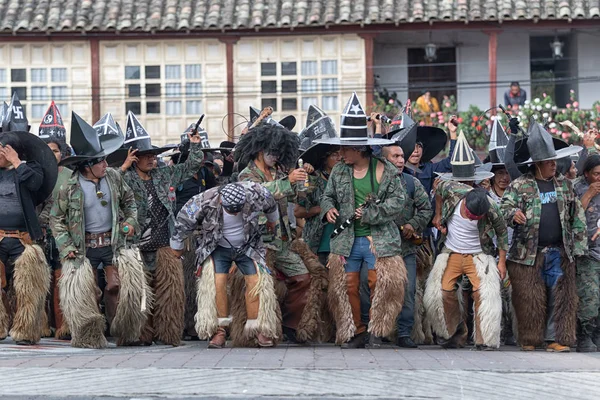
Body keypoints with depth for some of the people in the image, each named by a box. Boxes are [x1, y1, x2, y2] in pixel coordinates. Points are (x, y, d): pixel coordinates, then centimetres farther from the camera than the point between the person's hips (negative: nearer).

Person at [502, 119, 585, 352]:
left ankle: (555, 338, 8)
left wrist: (578, 246, 10)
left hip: (559, 253, 3)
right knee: (529, 298, -1)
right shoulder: (519, 185, 1)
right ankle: (529, 340, 11)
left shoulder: (564, 185, 13)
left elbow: (577, 217, 16)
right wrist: (514, 214, -27)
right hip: (528, 253, -3)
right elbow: (505, 207, -4)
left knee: (560, 296, 1)